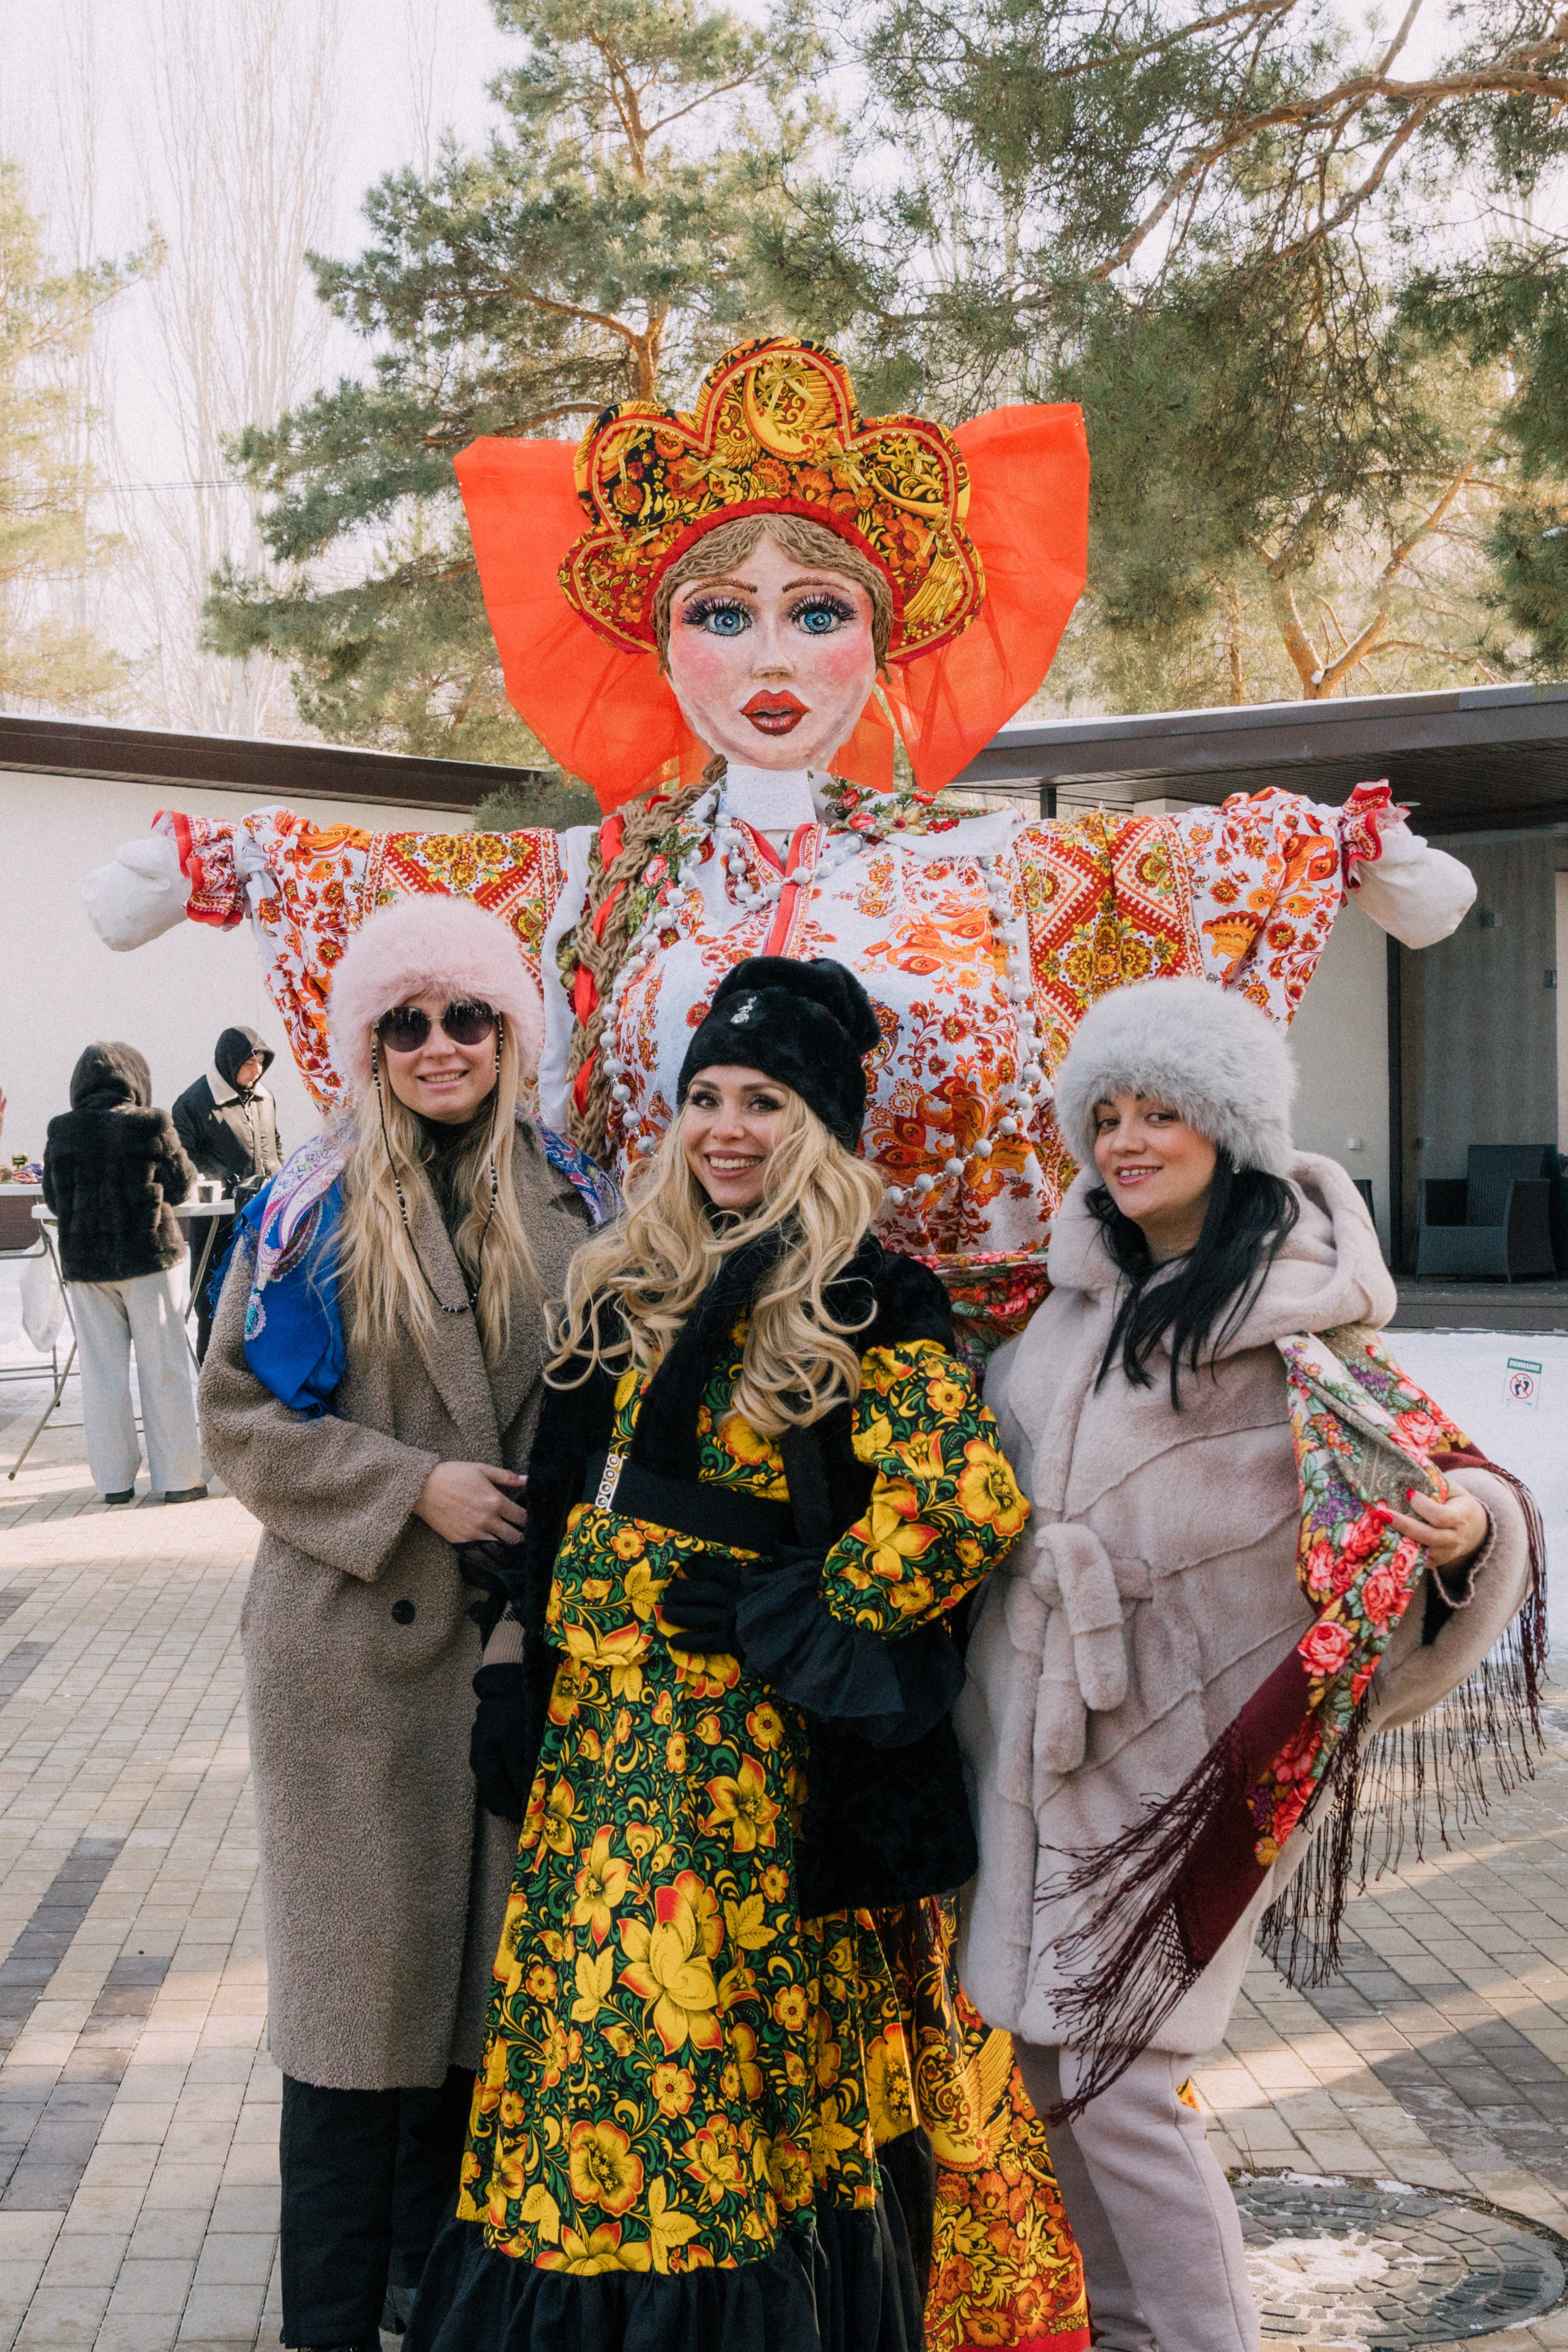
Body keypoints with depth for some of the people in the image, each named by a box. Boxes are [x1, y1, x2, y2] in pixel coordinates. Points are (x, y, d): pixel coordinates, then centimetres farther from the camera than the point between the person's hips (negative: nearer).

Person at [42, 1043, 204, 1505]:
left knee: (101, 1372, 9)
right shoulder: (151, 1124, -9)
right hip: (147, 1258, -2)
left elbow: (54, 1199, 6)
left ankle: (115, 1480, 12)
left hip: (84, 1262, 2)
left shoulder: (61, 1132, -3)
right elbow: (181, 1184, 1)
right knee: (163, 1370, 6)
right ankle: (177, 1478, 8)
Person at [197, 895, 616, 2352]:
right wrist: (410, 1491, -14)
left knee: (489, 1957, 9)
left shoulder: (569, 1204, 7)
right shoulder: (312, 1210, -2)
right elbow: (237, 1413, -4)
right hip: (356, 1643, -3)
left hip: (524, 1635, 3)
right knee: (365, 1962, 1)